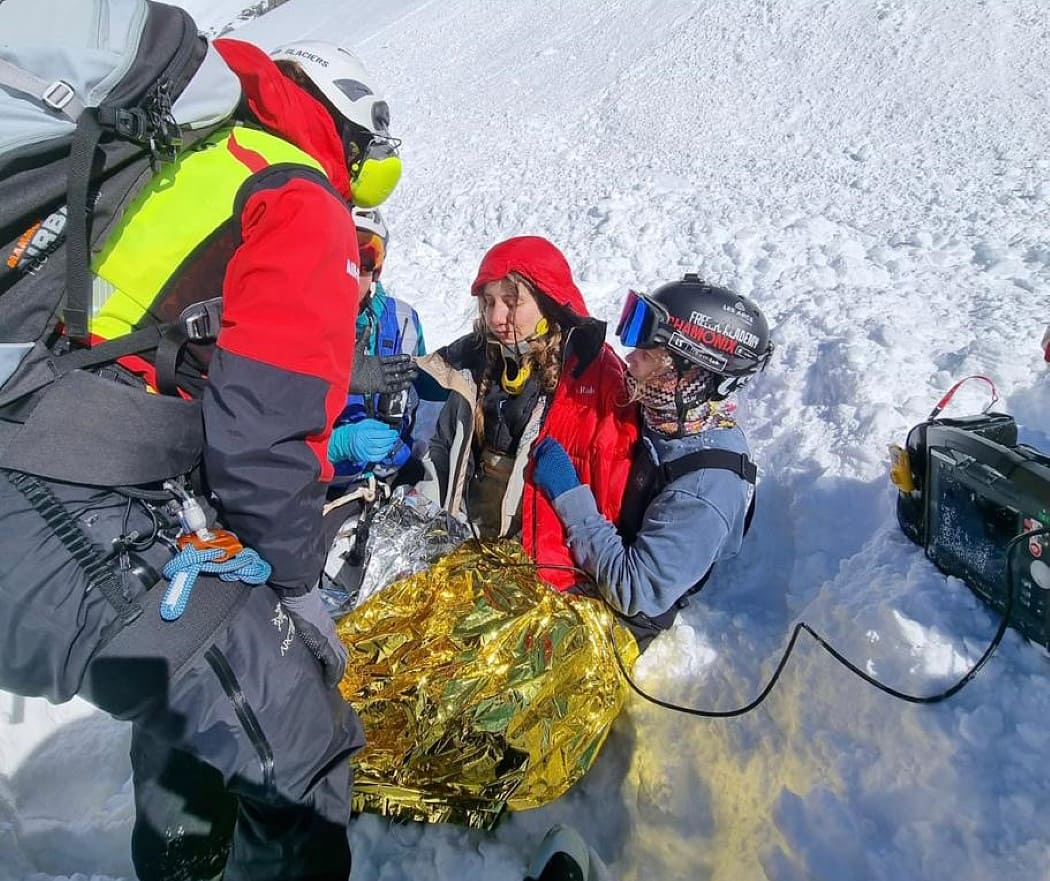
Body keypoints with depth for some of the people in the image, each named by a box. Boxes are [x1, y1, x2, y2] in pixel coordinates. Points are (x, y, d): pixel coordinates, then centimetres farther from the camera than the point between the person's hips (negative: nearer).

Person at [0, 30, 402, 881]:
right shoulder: (303, 206, -3)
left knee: (191, 698, 29)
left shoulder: (165, 163, 22)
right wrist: (296, 578, -3)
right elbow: (267, 420, -17)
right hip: (86, 539, -10)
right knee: (300, 752, 0)